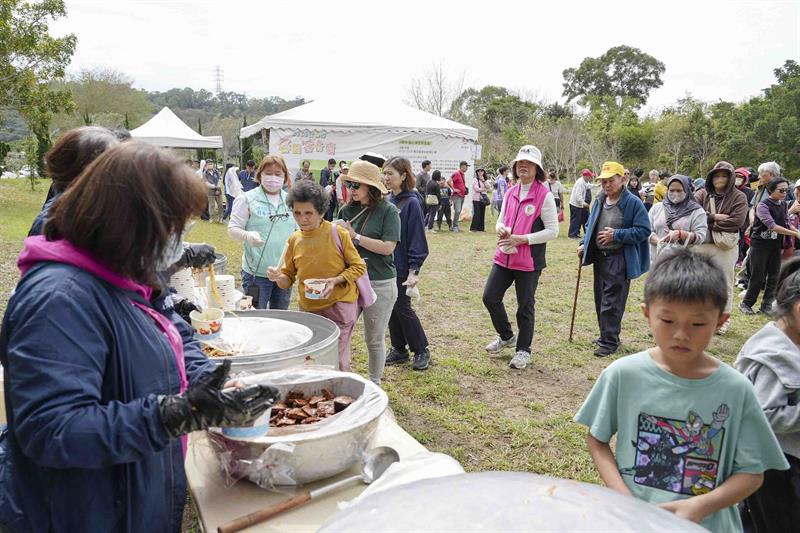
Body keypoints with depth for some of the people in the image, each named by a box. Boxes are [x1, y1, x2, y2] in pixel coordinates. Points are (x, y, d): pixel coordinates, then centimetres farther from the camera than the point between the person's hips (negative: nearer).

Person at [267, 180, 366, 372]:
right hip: (308, 308, 4)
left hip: (339, 304, -4)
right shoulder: (294, 240, 0)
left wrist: (334, 281, -20)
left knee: (337, 360, -3)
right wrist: (278, 277, -16)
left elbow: (358, 266, -6)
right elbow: (288, 277, 7)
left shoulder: (338, 234, -12)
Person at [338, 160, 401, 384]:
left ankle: (374, 384, 30)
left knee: (374, 339, 10)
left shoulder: (388, 211, -9)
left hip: (379, 284, -4)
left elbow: (388, 247, -18)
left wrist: (354, 236, -16)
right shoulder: (347, 210, 3)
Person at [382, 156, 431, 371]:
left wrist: (414, 270, -18)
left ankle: (422, 351, 17)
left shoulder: (411, 203, -13)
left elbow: (417, 239, -15)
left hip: (401, 267, -7)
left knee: (402, 308, 0)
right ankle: (399, 350, 25)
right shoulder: (388, 200, 7)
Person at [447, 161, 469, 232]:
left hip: (462, 195, 9)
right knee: (457, 211, -13)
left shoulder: (463, 174, 16)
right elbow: (448, 181, -21)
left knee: (459, 212, 9)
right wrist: (453, 189, -17)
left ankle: (456, 226, 14)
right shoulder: (456, 173, -12)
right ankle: (455, 226, -7)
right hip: (457, 196, -9)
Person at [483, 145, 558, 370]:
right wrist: (501, 229, -6)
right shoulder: (510, 193, 9)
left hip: (529, 261, -6)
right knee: (490, 297, 6)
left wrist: (523, 239, -19)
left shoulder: (545, 196, -9)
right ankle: (506, 336, 31)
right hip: (504, 257, 6)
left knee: (525, 306, 6)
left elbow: (552, 231, -11)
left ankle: (523, 350, 24)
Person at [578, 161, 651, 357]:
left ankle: (610, 342, 6)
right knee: (600, 299, 15)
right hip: (599, 257, 7)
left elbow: (644, 230, -15)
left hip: (619, 260, -7)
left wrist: (617, 235, -20)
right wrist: (584, 244, 9)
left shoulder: (633, 203, -12)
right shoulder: (599, 201, 8)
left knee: (611, 302, -5)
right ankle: (606, 335, 30)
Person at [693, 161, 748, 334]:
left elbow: (736, 221, -14)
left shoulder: (738, 197, -2)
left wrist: (706, 221, -11)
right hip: (701, 244, 2)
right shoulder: (703, 193, 5)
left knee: (724, 284, 8)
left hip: (725, 246, -2)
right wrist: (714, 217, -17)